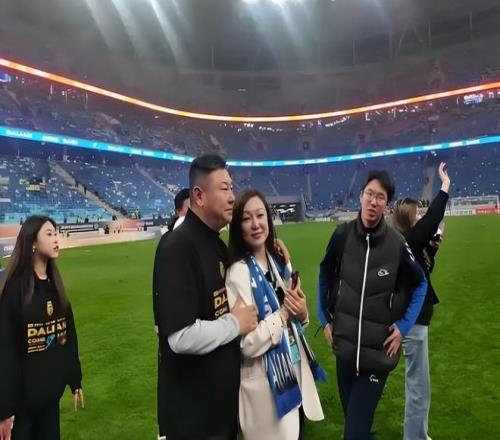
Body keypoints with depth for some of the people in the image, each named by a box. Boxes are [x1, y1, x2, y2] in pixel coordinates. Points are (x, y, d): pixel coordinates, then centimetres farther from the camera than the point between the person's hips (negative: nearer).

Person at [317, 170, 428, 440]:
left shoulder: (397, 244, -13)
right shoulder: (342, 235, -8)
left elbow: (420, 285, 3)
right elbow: (325, 276, 7)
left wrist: (403, 327, -2)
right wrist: (325, 319, 5)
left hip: (379, 347, -2)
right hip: (343, 343, 3)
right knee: (351, 416, 21)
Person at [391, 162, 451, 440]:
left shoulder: (409, 244, 8)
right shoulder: (403, 243, -19)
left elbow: (424, 270, 19)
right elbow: (432, 220, -31)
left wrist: (433, 248, 4)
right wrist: (445, 186, -23)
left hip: (412, 317, 10)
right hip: (413, 320, -10)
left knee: (418, 386, 21)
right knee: (419, 388, 1)